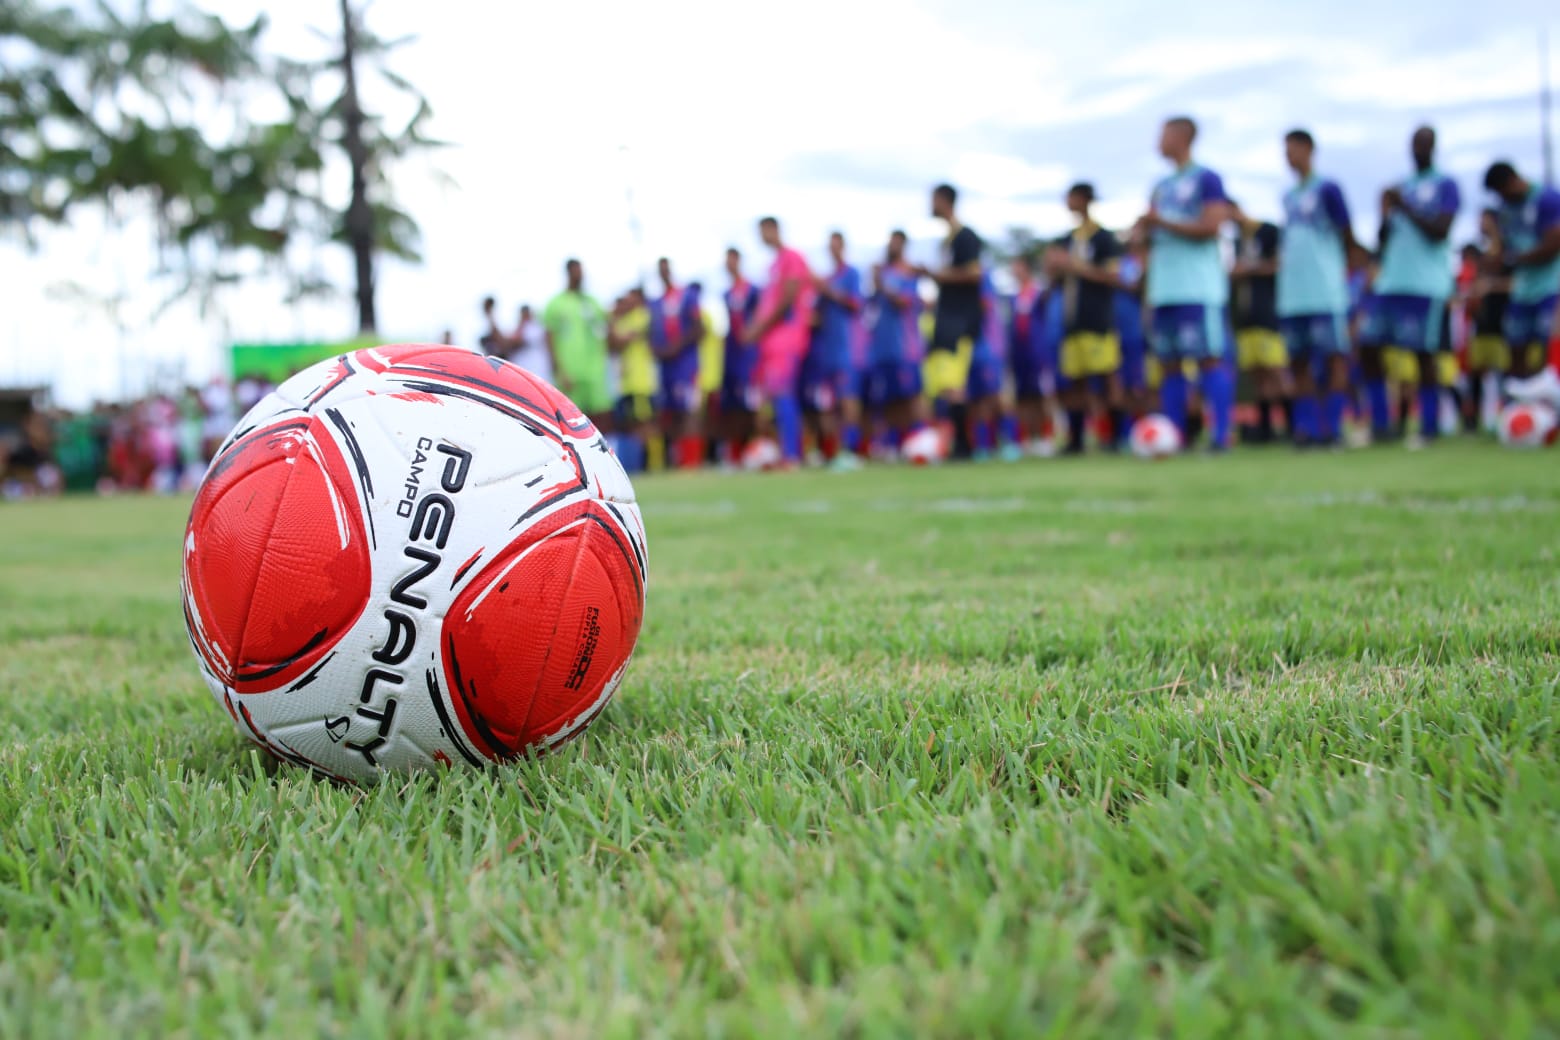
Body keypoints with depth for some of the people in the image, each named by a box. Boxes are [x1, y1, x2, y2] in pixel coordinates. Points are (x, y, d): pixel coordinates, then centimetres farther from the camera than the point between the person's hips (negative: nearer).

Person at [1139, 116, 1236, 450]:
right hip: (1164, 290, 7)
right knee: (1169, 363, 5)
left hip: (1199, 289, -7)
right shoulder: (1161, 187, 20)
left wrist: (1163, 223, -12)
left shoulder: (1207, 179, -2)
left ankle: (1221, 435, -8)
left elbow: (1210, 227, -12)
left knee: (1210, 358, -9)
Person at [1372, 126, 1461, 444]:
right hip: (1391, 282, 6)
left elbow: (1440, 232, -10)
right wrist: (1386, 213, 0)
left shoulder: (1445, 185, 2)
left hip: (1427, 283, -6)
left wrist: (1405, 207, -10)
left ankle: (1430, 426, 1)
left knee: (1425, 353, -6)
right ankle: (1378, 421, 10)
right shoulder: (1400, 187, 18)